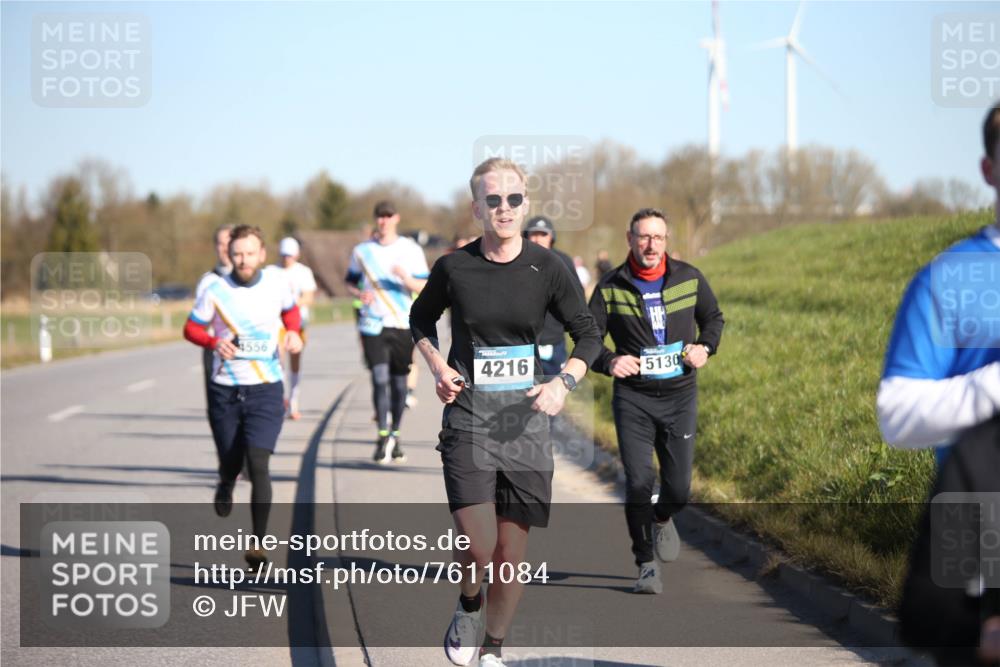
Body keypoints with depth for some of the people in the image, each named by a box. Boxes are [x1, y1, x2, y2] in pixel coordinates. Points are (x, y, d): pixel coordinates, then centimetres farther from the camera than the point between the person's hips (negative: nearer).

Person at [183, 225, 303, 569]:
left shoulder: (276, 281, -1)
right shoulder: (216, 291, -7)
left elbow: (290, 309, 19)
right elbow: (191, 328, 3)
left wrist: (293, 332, -2)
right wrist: (215, 342, -17)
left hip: (266, 389, -1)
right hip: (225, 389, 1)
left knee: (258, 464, -15)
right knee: (231, 462, 11)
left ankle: (257, 544, -11)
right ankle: (225, 486, 50)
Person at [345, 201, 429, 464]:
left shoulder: (411, 250, 4)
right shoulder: (362, 250, 7)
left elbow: (425, 287, 1)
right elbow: (350, 282, 16)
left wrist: (407, 279, -20)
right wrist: (359, 293, -6)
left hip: (402, 325, 1)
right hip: (373, 324, -1)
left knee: (399, 382, 7)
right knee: (380, 378, -13)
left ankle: (394, 436, 22)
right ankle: (383, 436, -11)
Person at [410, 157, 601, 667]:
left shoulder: (547, 269, -2)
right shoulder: (453, 268, -3)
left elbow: (588, 334, 7)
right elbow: (421, 318, 17)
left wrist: (564, 382, -11)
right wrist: (437, 367, 0)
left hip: (526, 420, 1)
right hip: (467, 418, -1)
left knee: (512, 550, 4)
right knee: (479, 547, -15)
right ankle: (467, 610, 19)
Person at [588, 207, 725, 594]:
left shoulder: (689, 279, 0)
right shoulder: (611, 288, -4)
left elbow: (713, 317, 17)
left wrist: (705, 347, -2)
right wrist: (608, 362, -21)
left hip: (680, 396, 1)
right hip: (633, 399, -1)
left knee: (679, 488, 1)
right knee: (638, 485, -9)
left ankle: (661, 519, 37)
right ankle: (646, 565, 5)